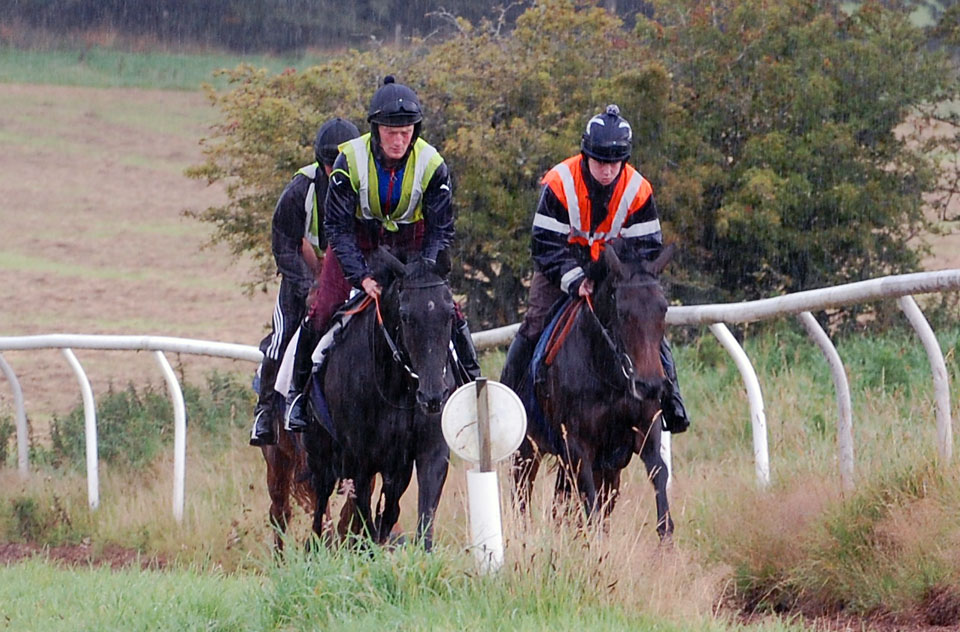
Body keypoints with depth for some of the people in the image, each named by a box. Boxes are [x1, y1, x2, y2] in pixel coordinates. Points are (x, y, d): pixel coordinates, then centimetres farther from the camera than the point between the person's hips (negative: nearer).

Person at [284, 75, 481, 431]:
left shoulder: (432, 165, -22)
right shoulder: (351, 161, -25)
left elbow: (441, 230, -15)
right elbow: (337, 226, -22)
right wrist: (361, 277, -34)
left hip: (410, 244, 1)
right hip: (358, 241, -1)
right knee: (322, 313, -11)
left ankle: (472, 384, 7)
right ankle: (299, 390, 9)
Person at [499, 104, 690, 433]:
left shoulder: (637, 190, -16)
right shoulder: (560, 182, -22)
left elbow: (647, 247, -9)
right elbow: (546, 243, -20)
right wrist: (574, 280, -33)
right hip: (562, 267, -1)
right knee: (534, 328, -12)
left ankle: (671, 403, -2)